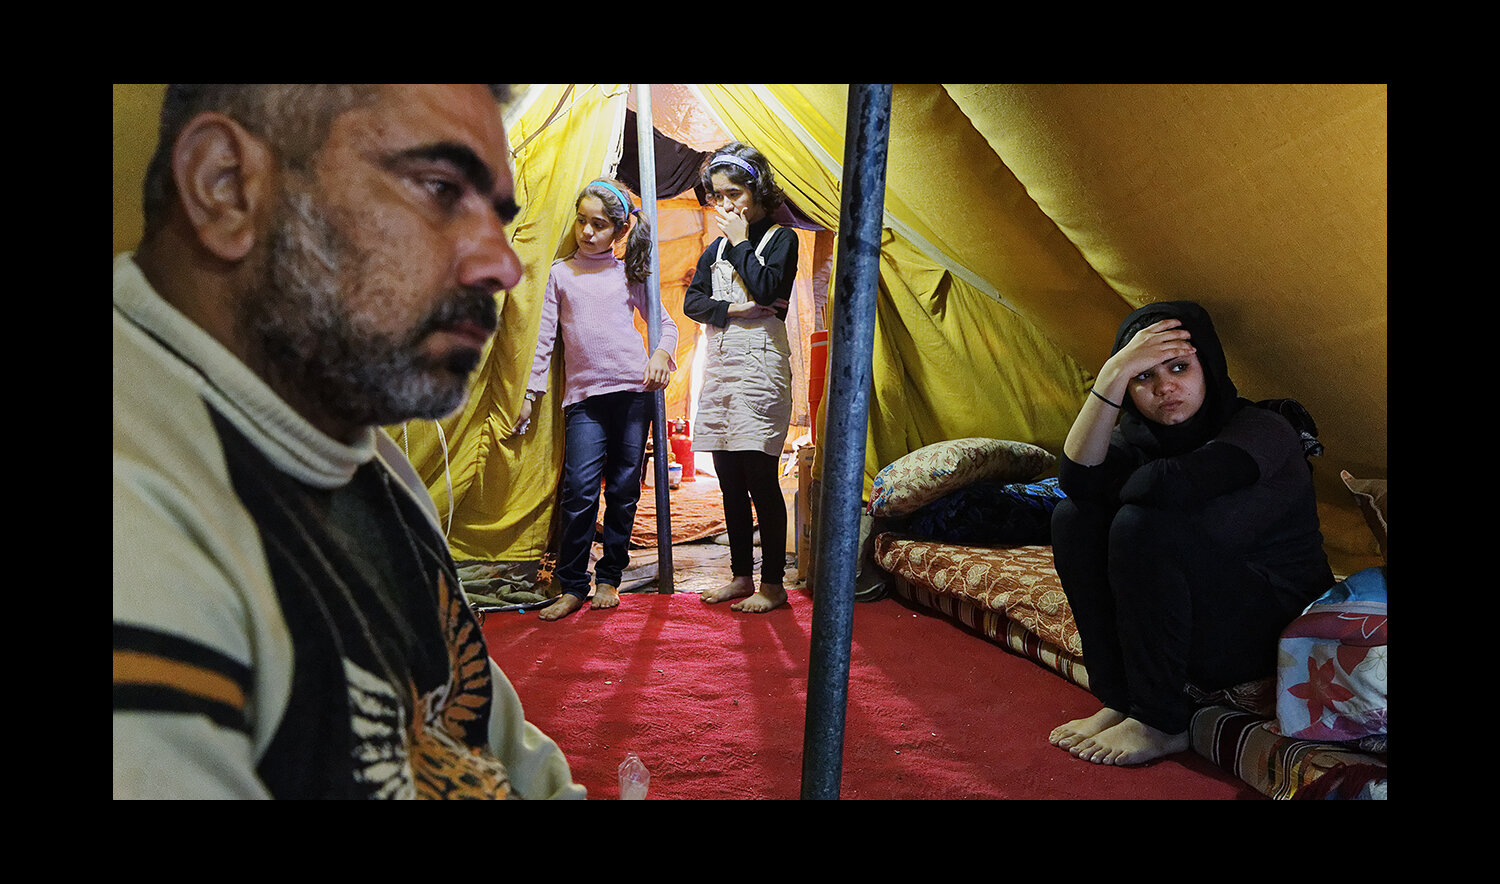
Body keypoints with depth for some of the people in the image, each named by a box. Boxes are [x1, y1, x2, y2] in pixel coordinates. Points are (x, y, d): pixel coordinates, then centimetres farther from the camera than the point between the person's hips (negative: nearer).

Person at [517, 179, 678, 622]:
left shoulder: (628, 273, 12)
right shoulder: (561, 272, 12)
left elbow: (665, 323, 18)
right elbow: (545, 336, 11)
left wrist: (661, 353, -3)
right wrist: (531, 392, 7)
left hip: (634, 390, 1)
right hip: (583, 396, -1)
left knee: (624, 489, 3)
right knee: (579, 489, -13)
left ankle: (609, 578, 17)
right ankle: (571, 585, -1)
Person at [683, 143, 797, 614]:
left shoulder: (780, 238, 1)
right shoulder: (715, 248, 18)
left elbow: (766, 289, -15)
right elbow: (692, 300, 8)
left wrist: (740, 242, -6)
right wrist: (731, 310, -9)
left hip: (760, 365, -6)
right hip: (720, 365, 7)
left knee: (759, 476, -9)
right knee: (729, 480, 9)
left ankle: (772, 583, 0)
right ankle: (741, 575, 19)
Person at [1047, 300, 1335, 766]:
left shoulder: (1264, 431, -18)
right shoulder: (1140, 434, 1)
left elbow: (1173, 484, -38)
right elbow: (1078, 480, -21)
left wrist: (1118, 486, -15)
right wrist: (1111, 377, -27)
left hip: (1271, 634, -7)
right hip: (1190, 619, 7)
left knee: (1143, 524, -30)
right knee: (1074, 517, -11)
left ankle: (1160, 724, -16)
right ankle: (1120, 700, -6)